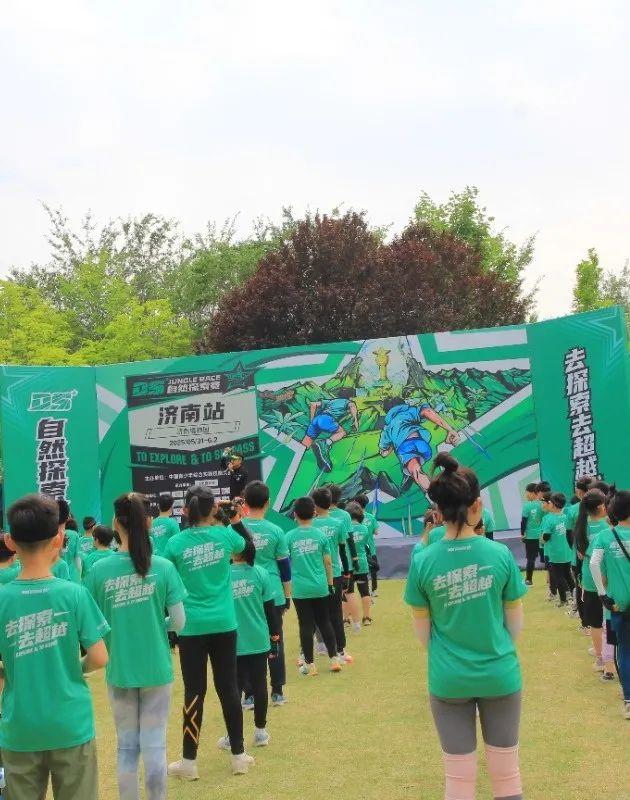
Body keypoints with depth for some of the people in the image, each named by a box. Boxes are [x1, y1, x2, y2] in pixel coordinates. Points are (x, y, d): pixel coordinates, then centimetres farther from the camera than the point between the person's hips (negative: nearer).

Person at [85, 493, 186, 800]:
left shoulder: (99, 571, -12)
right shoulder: (163, 567, -12)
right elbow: (179, 622, -8)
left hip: (119, 670, 0)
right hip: (157, 669, 0)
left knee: (127, 746, 15)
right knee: (154, 746, 10)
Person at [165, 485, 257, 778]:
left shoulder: (176, 543, -9)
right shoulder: (224, 535, -5)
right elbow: (250, 546, 17)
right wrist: (235, 520, 25)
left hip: (191, 627, -1)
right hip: (223, 624, 1)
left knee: (194, 692, 6)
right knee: (228, 688, 11)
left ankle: (189, 762, 13)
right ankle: (238, 756, 20)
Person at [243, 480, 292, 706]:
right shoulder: (275, 531, -4)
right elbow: (284, 567, 2)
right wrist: (287, 595, 12)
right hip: (273, 595, 0)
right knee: (275, 642, 11)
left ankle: (249, 695, 8)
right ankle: (277, 693, 16)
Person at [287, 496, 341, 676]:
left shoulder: (289, 537, -4)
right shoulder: (320, 535, -1)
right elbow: (328, 562, 2)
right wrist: (330, 584, 13)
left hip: (300, 589, -1)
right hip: (320, 587, 1)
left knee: (306, 625, 5)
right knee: (325, 622, 14)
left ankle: (309, 664, 10)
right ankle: (334, 659, 16)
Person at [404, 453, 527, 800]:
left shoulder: (423, 562, -12)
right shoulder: (501, 554, -11)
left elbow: (423, 632, -1)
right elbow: (515, 623, 0)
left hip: (448, 680, 0)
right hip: (500, 675, 0)